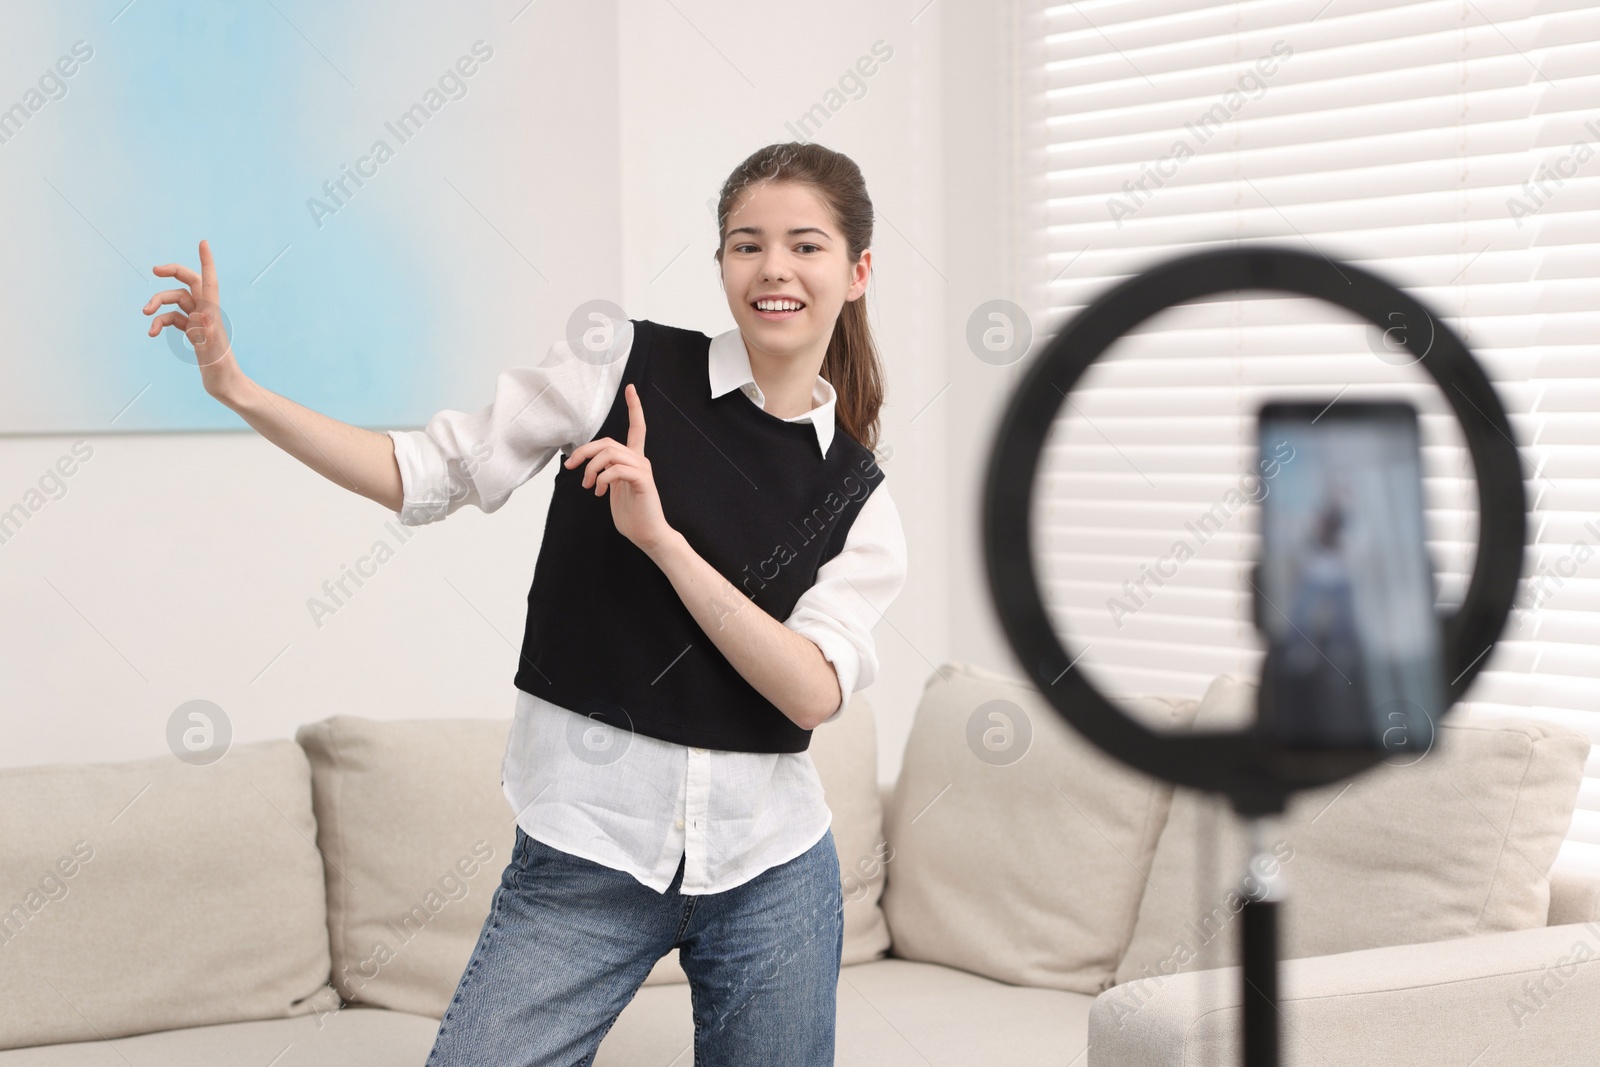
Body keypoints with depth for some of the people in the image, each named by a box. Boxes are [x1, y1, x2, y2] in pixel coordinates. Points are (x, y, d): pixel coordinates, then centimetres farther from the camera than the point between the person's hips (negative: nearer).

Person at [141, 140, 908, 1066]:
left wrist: (661, 537, -19)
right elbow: (430, 474, -2)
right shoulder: (628, 365, -1)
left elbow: (814, 693, -10)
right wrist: (239, 389, -12)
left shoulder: (859, 493, 4)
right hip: (585, 851, -2)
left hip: (768, 874, 2)